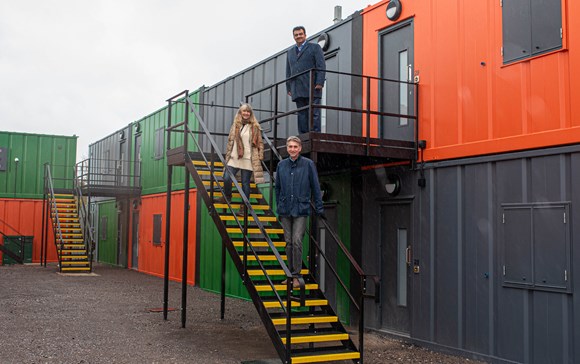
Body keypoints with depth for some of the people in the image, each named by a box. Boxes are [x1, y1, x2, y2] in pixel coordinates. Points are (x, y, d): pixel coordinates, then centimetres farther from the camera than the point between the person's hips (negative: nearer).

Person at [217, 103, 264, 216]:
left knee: (245, 183, 1)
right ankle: (227, 196, 23)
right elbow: (230, 141, 16)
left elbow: (259, 143, 2)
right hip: (234, 158, 3)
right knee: (227, 178, -6)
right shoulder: (235, 125, 12)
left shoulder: (255, 127, 1)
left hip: (248, 160, -3)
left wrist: (260, 157, -3)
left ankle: (244, 207, 10)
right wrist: (228, 155, 13)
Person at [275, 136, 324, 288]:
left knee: (297, 241, -11)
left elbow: (315, 187, 1)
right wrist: (279, 209, 16)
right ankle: (291, 273, 19)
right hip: (285, 210, 4)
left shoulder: (308, 164, -4)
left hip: (301, 209, -4)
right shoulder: (281, 165, 6)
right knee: (288, 242, 8)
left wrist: (319, 208, 0)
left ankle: (296, 275, -1)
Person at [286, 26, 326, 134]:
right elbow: (288, 72, 23)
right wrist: (288, 88, 13)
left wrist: (319, 83, -12)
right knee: (301, 115, 2)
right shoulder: (290, 52, 24)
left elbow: (321, 67, -1)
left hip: (312, 88, -5)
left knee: (314, 113, -9)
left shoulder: (315, 47, 9)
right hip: (297, 90, 5)